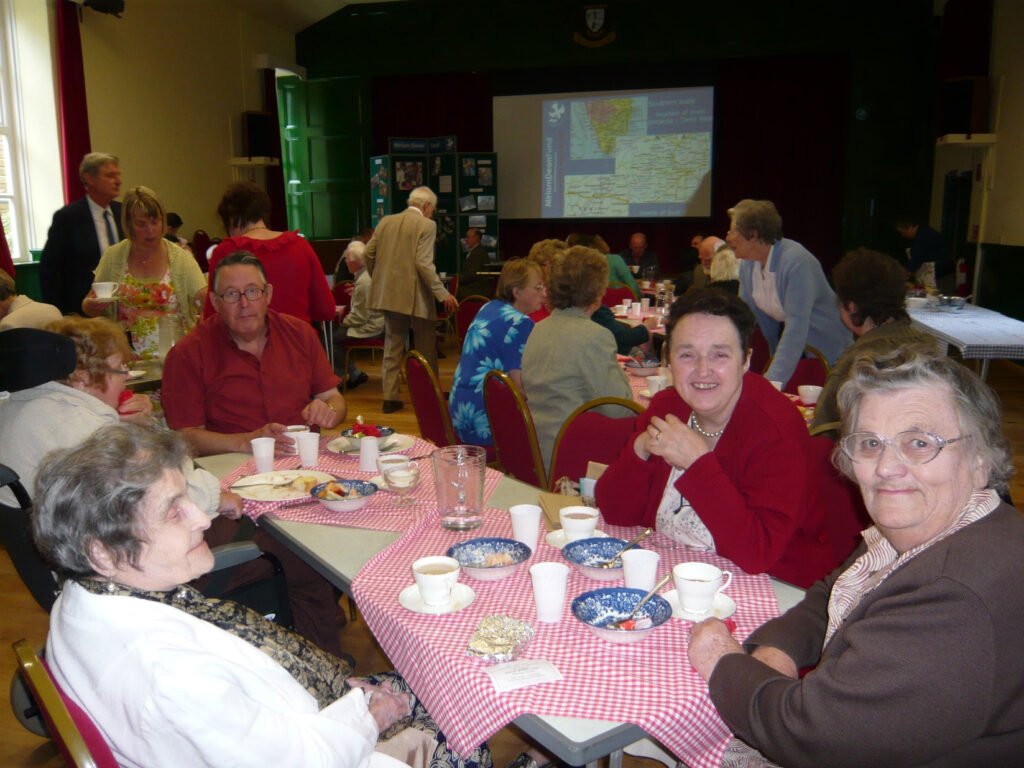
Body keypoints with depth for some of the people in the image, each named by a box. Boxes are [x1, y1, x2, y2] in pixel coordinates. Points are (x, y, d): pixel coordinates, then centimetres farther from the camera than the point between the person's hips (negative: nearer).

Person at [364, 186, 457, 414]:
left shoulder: (386, 221, 8)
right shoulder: (426, 225, -9)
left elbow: (368, 254, 8)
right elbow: (424, 264, -18)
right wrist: (442, 294, -16)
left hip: (389, 294, 6)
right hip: (415, 297, -5)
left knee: (392, 348, 12)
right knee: (426, 350, 9)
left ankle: (390, 397, 11)